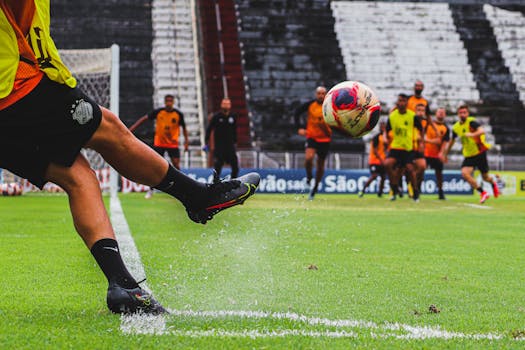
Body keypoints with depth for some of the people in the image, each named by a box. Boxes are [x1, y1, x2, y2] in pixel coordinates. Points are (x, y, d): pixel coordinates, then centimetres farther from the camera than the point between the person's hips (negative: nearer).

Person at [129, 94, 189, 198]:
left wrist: (186, 140, 2)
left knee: (176, 165, -10)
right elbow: (144, 119, -4)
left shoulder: (178, 114, -6)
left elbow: (183, 127, 7)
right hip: (159, 143, 0)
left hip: (173, 144, 0)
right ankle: (151, 190, 12)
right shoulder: (158, 112, -8)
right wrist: (132, 128, -9)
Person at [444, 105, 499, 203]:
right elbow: (452, 141, 20)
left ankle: (493, 183, 46)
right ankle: (482, 193, -10)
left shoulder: (471, 122, -15)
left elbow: (482, 131, -33)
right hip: (468, 155, 4)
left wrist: (472, 134, -51)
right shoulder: (456, 127, 2)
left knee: (485, 177, 6)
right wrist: (446, 154, 27)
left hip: (480, 153, -4)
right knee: (464, 173, -21)